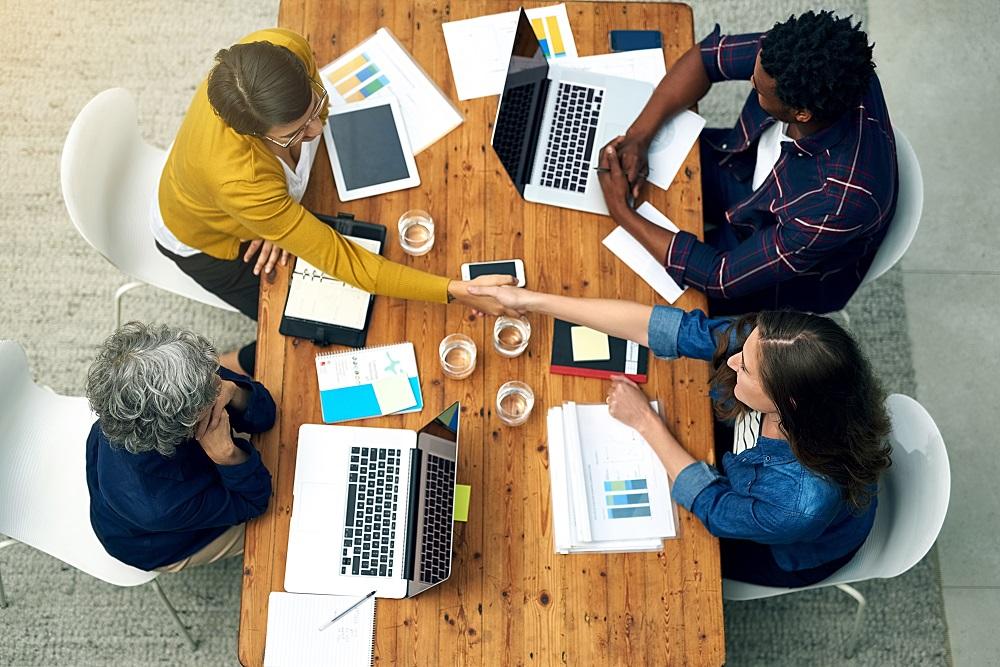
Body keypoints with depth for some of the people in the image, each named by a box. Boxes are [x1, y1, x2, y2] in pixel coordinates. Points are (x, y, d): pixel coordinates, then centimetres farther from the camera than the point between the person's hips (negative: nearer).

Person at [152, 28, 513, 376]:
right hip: (208, 238, -5)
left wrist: (283, 216, -22)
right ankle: (243, 366, 29)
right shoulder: (237, 180, -50)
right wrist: (456, 291, -45)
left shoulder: (287, 49, -36)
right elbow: (337, 258, -41)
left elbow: (311, 117, -12)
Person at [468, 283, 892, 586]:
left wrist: (645, 421, -22)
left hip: (789, 555, -4)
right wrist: (534, 301, -28)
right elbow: (678, 328, -30)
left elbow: (714, 508, -27)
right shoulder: (764, 342, -35)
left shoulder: (805, 501, -46)